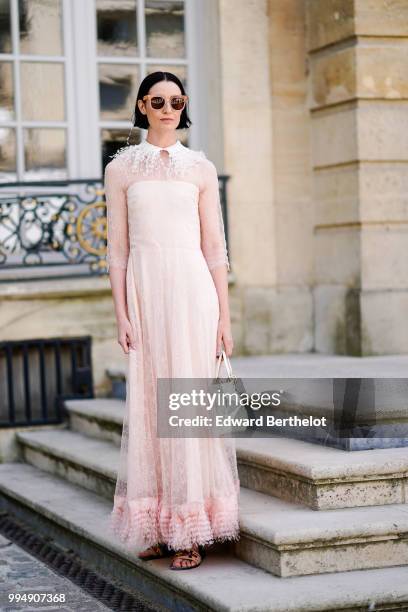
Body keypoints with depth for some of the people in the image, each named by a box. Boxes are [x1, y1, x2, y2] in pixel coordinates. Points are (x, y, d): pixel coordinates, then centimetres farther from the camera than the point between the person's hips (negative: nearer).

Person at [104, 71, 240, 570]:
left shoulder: (201, 168, 8)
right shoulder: (121, 168, 7)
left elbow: (215, 247, 6)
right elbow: (117, 248, 5)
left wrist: (224, 317, 1)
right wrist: (121, 314, -3)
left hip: (193, 289, 0)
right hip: (144, 289, 1)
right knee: (149, 403, 3)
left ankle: (191, 530, 4)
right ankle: (156, 526, 12)